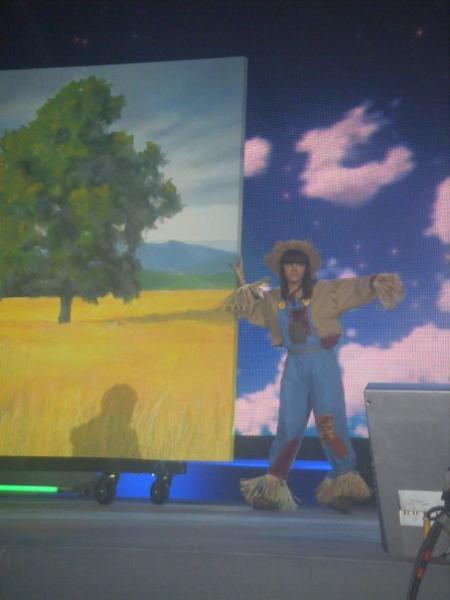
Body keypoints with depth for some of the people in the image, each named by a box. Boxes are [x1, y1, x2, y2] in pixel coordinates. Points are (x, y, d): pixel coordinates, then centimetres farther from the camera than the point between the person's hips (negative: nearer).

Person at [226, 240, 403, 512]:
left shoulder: (326, 291, -2)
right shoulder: (274, 300, 9)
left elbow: (356, 288, -12)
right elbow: (253, 311, 26)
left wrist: (375, 282, -32)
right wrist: (243, 284, 16)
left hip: (324, 365, -3)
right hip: (294, 367, 3)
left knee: (332, 425, -6)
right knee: (289, 427, 5)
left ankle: (344, 484, 1)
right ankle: (273, 487, 11)